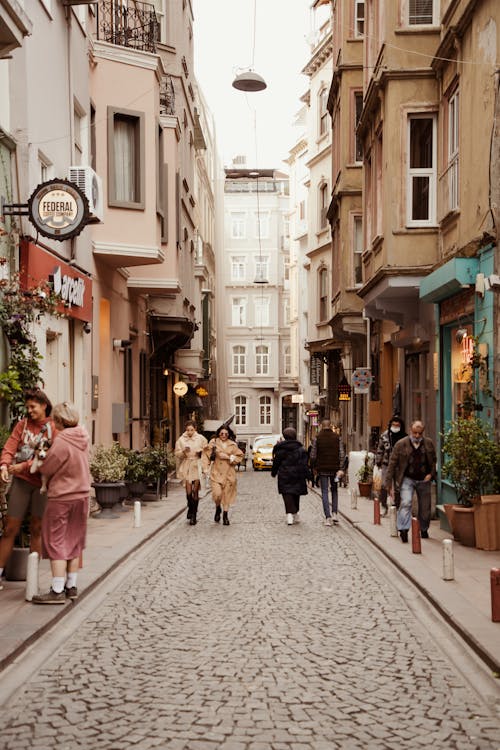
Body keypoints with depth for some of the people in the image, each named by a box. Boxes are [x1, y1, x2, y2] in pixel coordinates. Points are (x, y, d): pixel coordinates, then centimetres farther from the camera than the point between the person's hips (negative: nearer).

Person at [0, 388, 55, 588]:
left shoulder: (53, 429, -3)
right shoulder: (23, 424, 5)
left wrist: (24, 466, -21)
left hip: (42, 483, -1)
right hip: (21, 481, 1)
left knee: (36, 530, 8)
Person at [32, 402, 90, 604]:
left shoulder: (61, 441, -22)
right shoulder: (83, 437, 1)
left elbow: (46, 469, -15)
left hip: (61, 498, -7)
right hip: (82, 495, 7)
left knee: (56, 542, 1)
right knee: (74, 542, 15)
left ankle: (57, 591, 0)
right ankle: (71, 586, 21)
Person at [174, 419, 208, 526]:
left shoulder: (201, 439, 2)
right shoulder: (181, 440, 3)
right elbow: (177, 454, 5)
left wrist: (201, 452, -9)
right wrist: (183, 452, -14)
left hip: (197, 466, -1)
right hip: (186, 467, 1)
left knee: (195, 491, -5)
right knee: (188, 491, -3)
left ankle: (193, 514, 2)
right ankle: (190, 508, 24)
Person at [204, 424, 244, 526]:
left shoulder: (232, 445, 5)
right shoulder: (213, 443, 2)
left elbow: (240, 455, 10)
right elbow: (207, 455, 4)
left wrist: (232, 458, -7)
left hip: (228, 473, 1)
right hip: (216, 472, -1)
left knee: (227, 494, 5)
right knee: (217, 494, -14)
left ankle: (225, 516, 20)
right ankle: (218, 508, 18)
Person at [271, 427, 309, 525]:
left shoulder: (280, 448, -4)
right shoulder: (301, 448, 0)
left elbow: (276, 462, 3)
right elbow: (304, 463, -1)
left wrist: (273, 472, 16)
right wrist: (306, 474, 2)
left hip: (284, 475, -2)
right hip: (297, 475, 2)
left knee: (287, 495, -4)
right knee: (296, 495, 15)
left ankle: (289, 513, -21)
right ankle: (295, 514, 22)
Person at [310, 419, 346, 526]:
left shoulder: (317, 438, -3)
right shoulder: (337, 437, 2)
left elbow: (313, 455, -5)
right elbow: (342, 454, -5)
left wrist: (314, 467, 8)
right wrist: (341, 469, -7)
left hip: (322, 469, -2)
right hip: (334, 468, 2)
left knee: (324, 493, 2)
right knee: (334, 490, 18)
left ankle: (328, 517, -5)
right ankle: (335, 513, 6)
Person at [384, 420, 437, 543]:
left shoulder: (429, 443, 2)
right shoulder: (401, 444, -6)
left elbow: (434, 461, 14)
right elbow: (392, 463, -4)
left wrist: (431, 474, -3)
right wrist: (388, 482, -7)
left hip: (424, 480, 3)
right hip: (407, 479, -3)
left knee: (425, 507, 11)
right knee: (405, 503, -19)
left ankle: (424, 530, 29)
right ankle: (403, 530, -20)